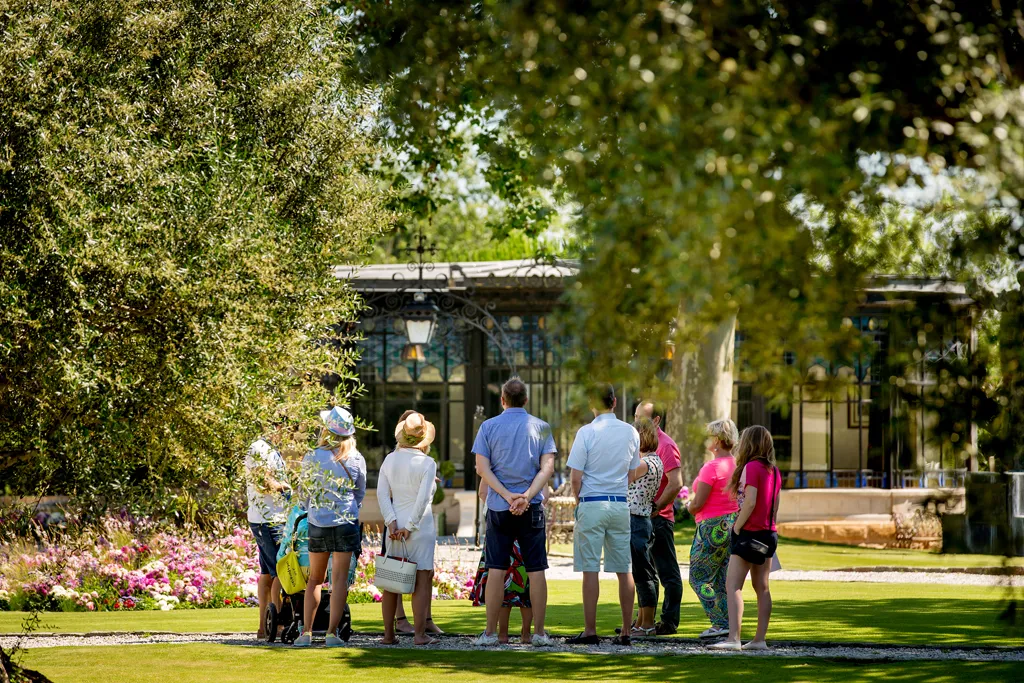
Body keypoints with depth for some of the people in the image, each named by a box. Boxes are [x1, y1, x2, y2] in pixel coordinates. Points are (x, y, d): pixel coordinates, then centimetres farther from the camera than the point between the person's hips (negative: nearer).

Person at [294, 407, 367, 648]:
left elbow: (304, 492, 9)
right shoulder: (356, 460, -4)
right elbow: (360, 494, 9)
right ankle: (332, 632, -5)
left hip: (317, 523, 1)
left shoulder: (312, 457, -4)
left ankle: (306, 632, 8)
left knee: (315, 579, 12)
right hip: (345, 522, -1)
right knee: (339, 580, 1)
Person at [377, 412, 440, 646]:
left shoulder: (389, 460, 6)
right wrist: (410, 527, -10)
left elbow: (382, 493, -1)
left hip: (396, 526, 5)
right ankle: (419, 633, -5)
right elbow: (423, 498, -15)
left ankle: (388, 634, 12)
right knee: (423, 580, -1)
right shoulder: (427, 463, -8)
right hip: (421, 528, -5)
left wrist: (392, 522, -5)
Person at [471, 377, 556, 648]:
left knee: (496, 571, 2)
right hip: (532, 509, 0)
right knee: (536, 571, 2)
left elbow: (482, 468, -5)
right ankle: (539, 633, 2)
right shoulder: (541, 428, 4)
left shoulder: (489, 427, 3)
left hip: (498, 508, 0)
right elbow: (547, 467, -7)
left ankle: (491, 633, 2)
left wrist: (507, 496, -12)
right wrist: (527, 496, -15)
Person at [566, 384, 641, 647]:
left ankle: (590, 631, -3)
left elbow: (575, 477, -10)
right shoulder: (631, 433, 5)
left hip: (592, 504, -4)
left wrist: (578, 499, 7)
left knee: (590, 569, -2)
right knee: (623, 570, 7)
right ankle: (625, 632, 7)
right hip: (621, 505, 4)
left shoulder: (586, 432, -9)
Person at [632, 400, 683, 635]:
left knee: (667, 572, -2)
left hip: (659, 519, -9)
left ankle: (669, 622, 1)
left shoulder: (665, 445, -11)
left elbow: (676, 484, -19)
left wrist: (655, 509, -18)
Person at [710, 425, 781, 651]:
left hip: (750, 532, -9)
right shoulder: (774, 470, 11)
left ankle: (733, 639, -20)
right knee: (762, 588, 11)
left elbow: (750, 502, -20)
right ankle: (760, 639, 12)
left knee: (733, 586, -10)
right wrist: (769, 526, 17)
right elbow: (775, 505, 14)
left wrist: (737, 528, -12)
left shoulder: (751, 467, -13)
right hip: (769, 534, 9)